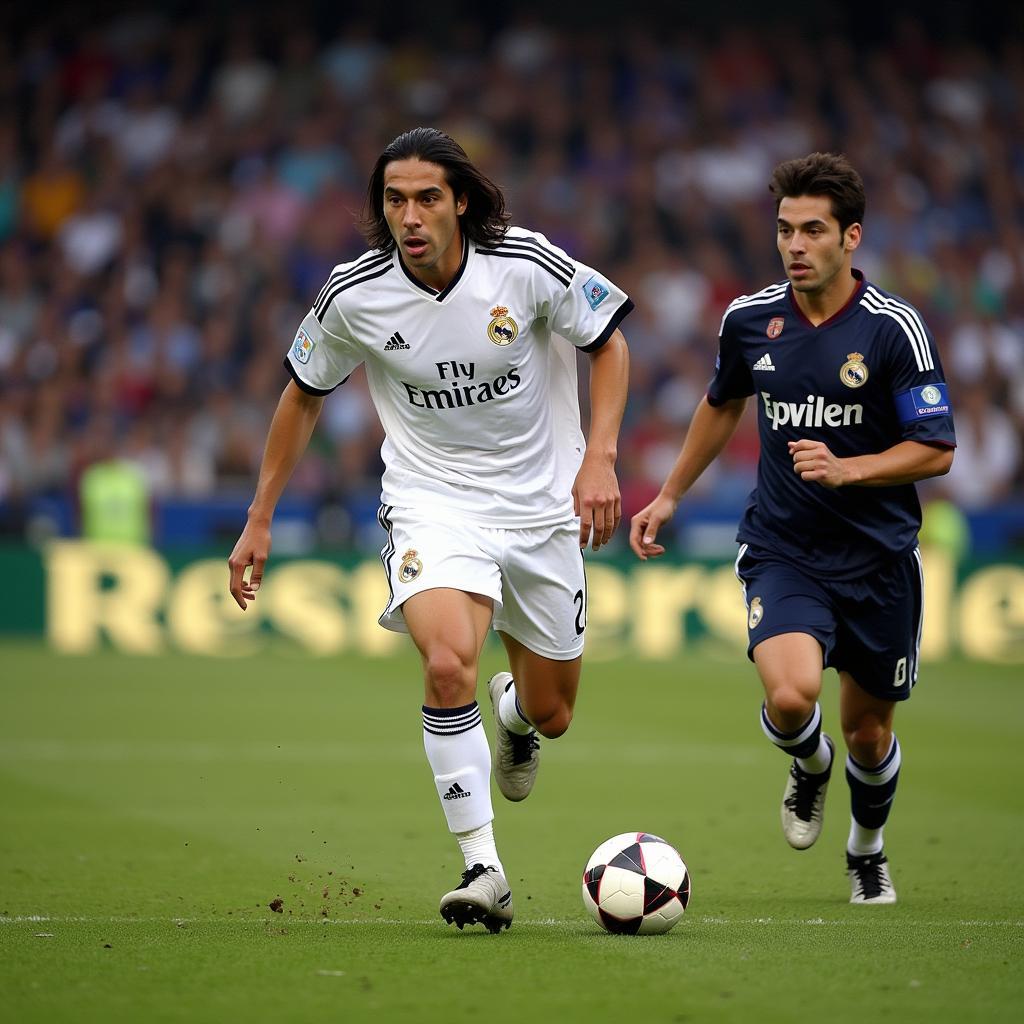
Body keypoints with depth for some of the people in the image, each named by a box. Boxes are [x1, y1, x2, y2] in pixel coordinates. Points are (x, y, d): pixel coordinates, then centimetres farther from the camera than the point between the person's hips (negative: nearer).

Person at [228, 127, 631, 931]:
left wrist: (599, 458, -12)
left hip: (540, 503, 1)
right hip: (432, 501, -1)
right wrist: (260, 520, 6)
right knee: (447, 666, -29)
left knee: (551, 715, 10)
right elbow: (305, 395, 5)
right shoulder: (354, 295, -12)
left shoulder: (528, 265, -16)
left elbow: (609, 343, 0)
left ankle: (514, 711, 50)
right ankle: (483, 869, -21)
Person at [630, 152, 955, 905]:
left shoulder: (894, 327, -12)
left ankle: (868, 849, 43)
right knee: (791, 695, -25)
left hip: (878, 558, -1)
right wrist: (670, 496, 22)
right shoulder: (749, 319, -1)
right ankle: (811, 766, 12)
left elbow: (936, 450, -11)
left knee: (870, 731, 11)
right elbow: (723, 404, 20)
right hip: (782, 552, 1)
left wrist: (845, 469, -24)